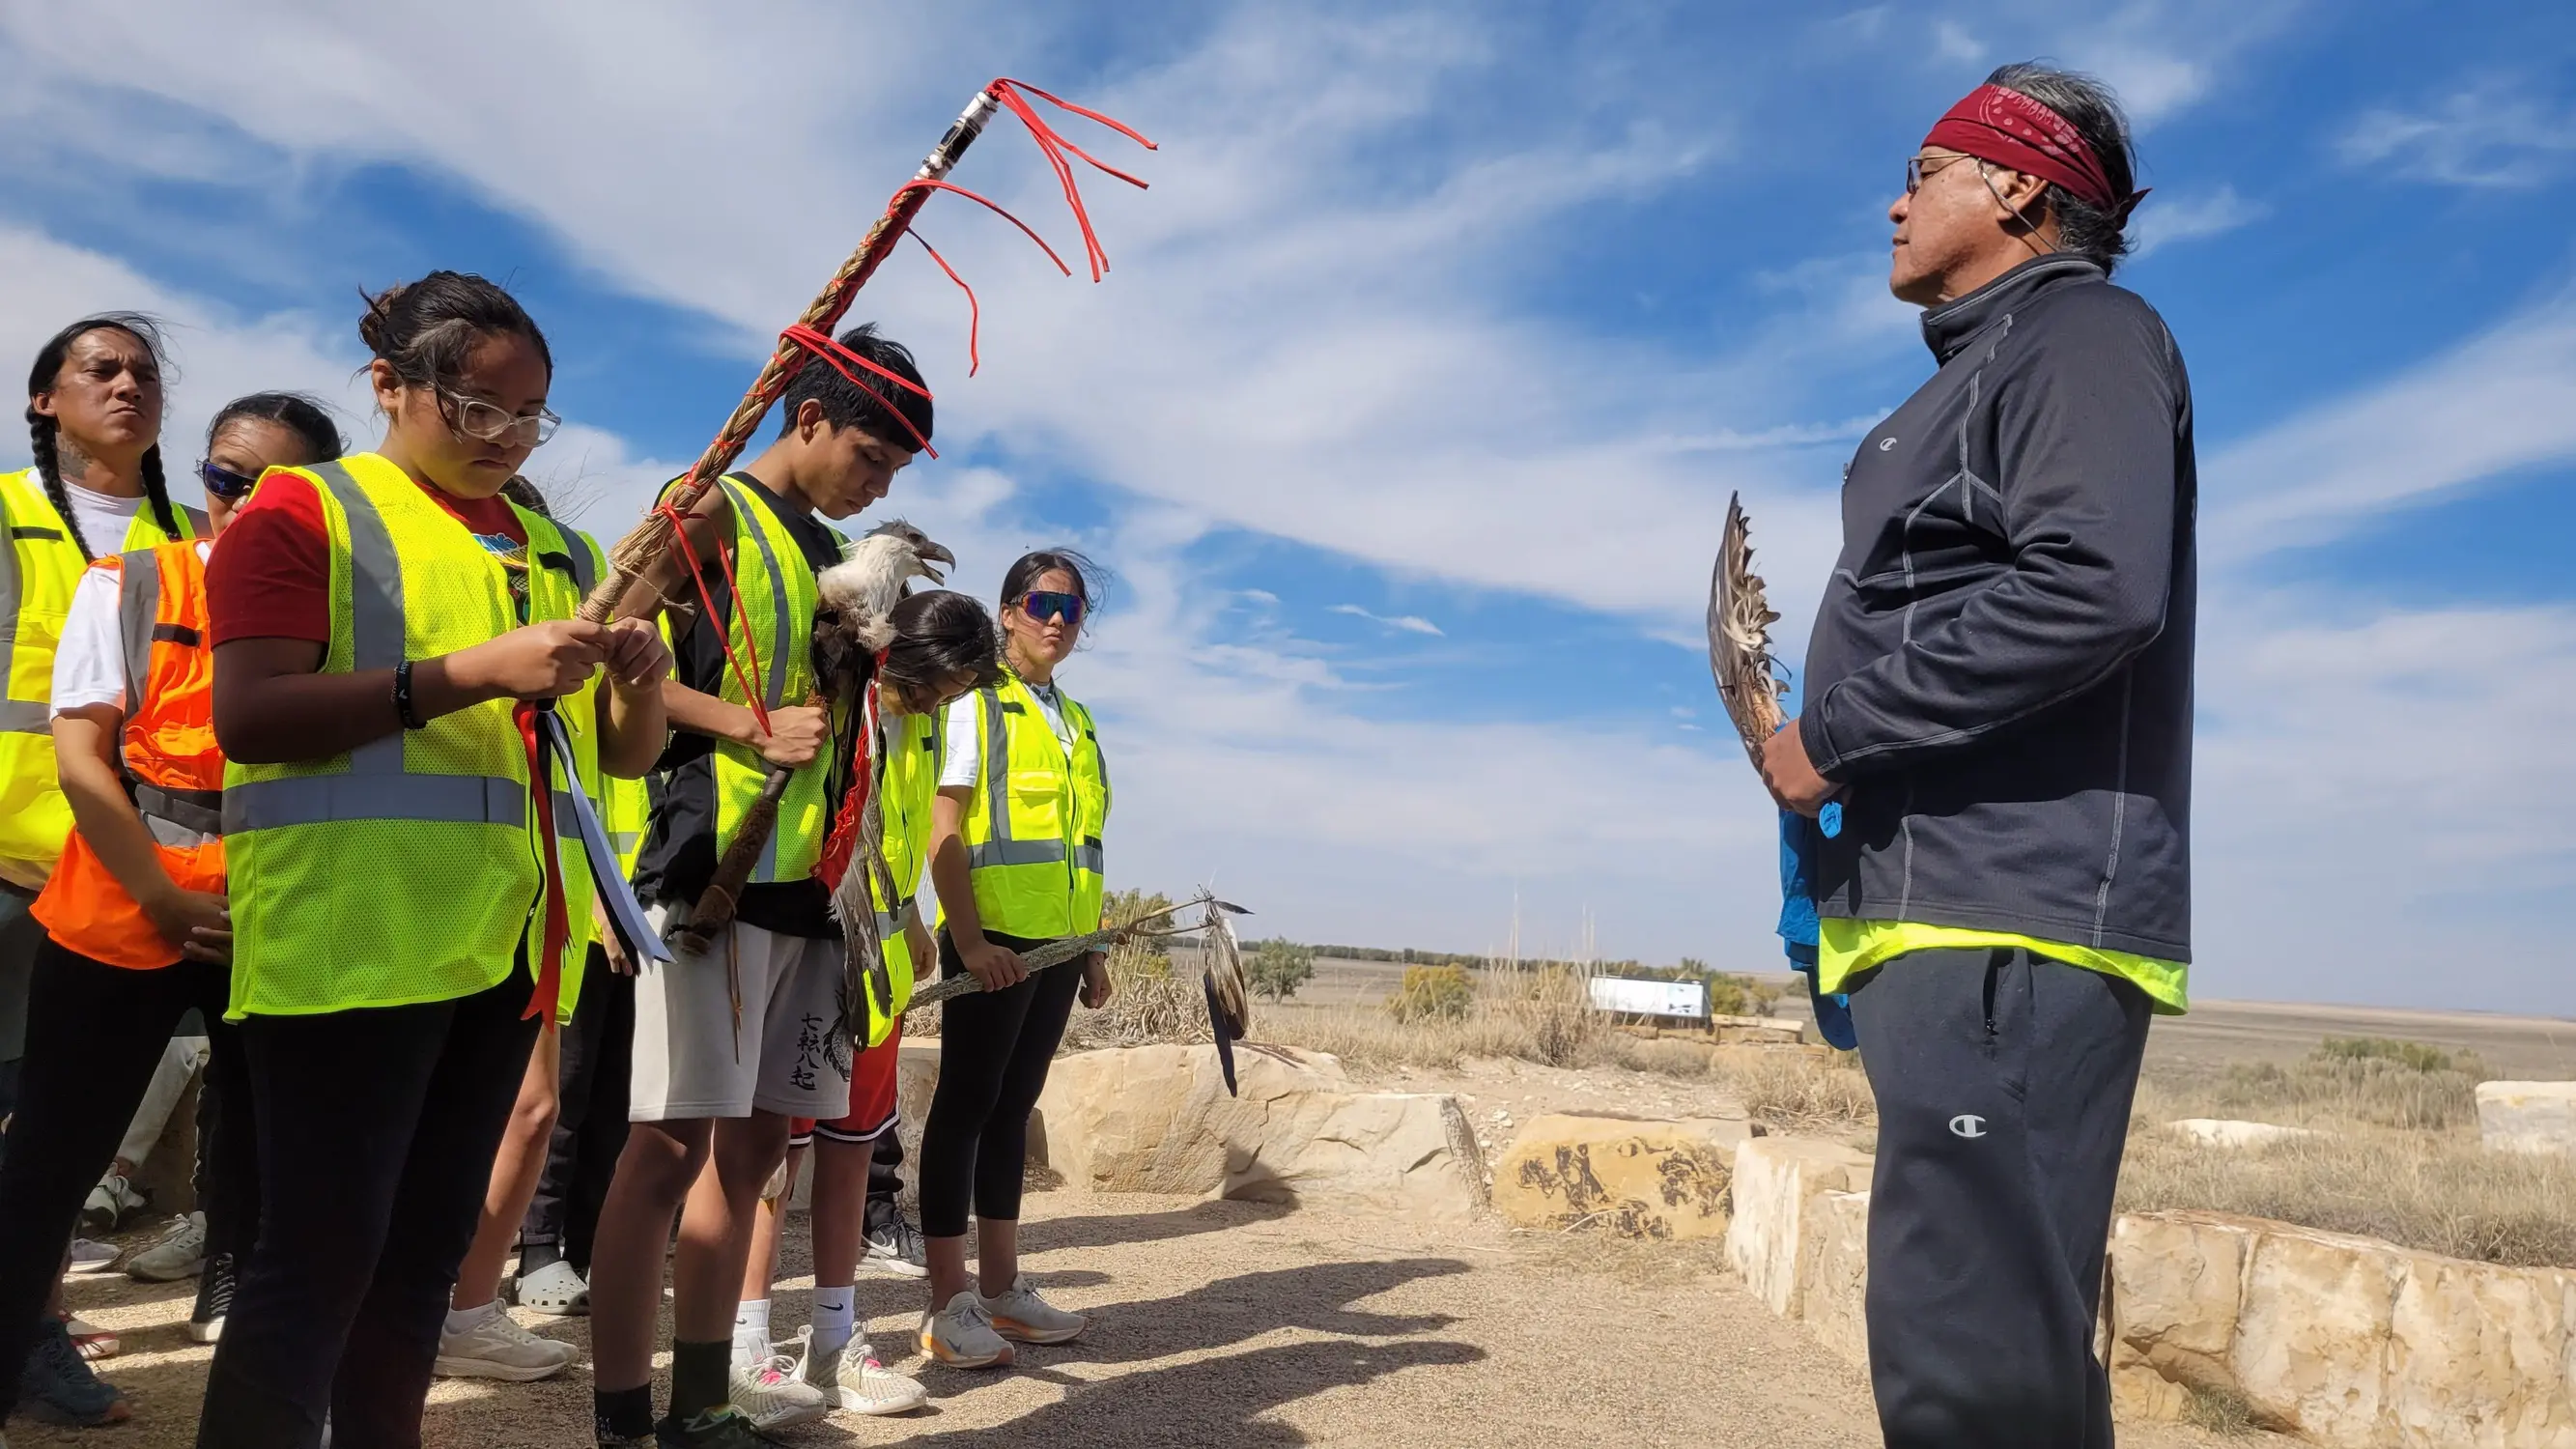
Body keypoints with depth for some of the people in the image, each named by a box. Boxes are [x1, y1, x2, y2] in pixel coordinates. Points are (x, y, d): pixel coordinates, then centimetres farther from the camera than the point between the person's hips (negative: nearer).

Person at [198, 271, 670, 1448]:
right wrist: (472, 673, -21)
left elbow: (624, 755, 19)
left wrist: (640, 683, -4)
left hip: (508, 946, 6)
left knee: (426, 1249, 13)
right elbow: (245, 716, -13)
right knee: (320, 1256, -4)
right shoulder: (303, 508, 1)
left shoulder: (557, 551, 18)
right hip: (352, 941, -6)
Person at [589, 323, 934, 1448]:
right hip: (713, 866, -8)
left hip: (805, 878, 8)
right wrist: (752, 727, -18)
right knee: (672, 1141, -6)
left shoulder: (834, 551, 20)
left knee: (754, 1144, 10)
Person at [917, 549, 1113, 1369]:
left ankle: (1000, 1285, 20)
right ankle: (949, 1303, 4)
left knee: (1014, 1106, 12)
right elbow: (942, 829, -11)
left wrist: (1095, 949, 14)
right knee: (967, 1104, -2)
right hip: (994, 938, -7)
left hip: (1056, 944, 7)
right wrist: (969, 940, -20)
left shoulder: (1076, 721, 17)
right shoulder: (976, 701, -3)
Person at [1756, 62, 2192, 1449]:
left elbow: (2094, 590, -20)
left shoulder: (2082, 332, -2)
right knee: (1995, 1336, 15)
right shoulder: (1977, 374, 26)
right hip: (1941, 916, 10)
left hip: (2011, 922, -10)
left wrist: (1833, 736, -14)